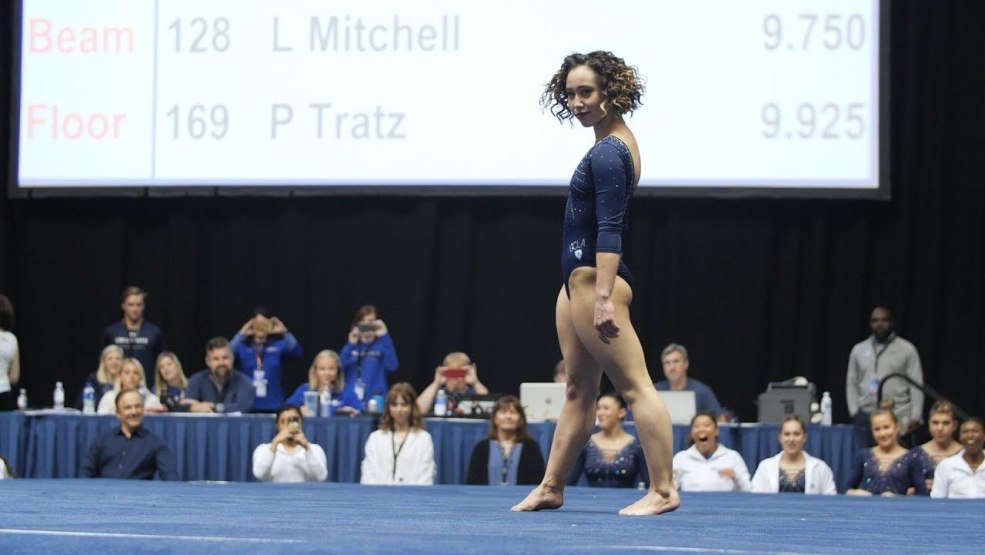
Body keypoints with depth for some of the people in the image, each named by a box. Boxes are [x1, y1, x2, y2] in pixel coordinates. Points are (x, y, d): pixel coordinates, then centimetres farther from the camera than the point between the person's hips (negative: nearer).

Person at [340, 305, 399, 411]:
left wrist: (385, 337, -15)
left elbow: (392, 366, -14)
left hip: (375, 401, -2)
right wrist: (350, 345, -9)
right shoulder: (351, 346, 12)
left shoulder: (381, 346, 4)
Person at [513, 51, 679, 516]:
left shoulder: (608, 152, -16)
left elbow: (609, 230, -22)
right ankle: (551, 487, 19)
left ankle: (663, 490, -10)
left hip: (594, 280, -11)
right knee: (578, 392, 13)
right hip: (578, 281, 11)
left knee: (634, 386, -9)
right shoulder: (615, 144, 14)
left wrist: (603, 297, -27)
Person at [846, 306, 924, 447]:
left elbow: (916, 385, 0)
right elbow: (851, 384, 16)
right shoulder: (858, 350, 14)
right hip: (865, 418, 3)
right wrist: (854, 412, 5)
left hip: (897, 417, -3)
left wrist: (915, 418, -8)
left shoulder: (906, 349, 4)